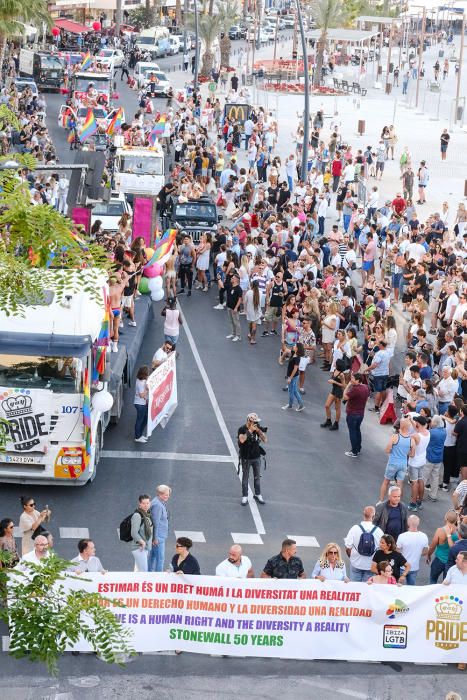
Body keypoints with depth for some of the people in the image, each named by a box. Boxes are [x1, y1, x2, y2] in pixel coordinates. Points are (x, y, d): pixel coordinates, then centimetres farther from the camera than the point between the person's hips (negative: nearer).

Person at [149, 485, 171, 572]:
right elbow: (155, 522, -20)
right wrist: (155, 538, -19)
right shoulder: (157, 505, -18)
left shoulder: (161, 504, 15)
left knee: (153, 557, 15)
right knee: (160, 558, -7)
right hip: (158, 537, -10)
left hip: (157, 537, 10)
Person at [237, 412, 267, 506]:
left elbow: (265, 440, -9)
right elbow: (242, 440, -31)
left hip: (256, 457, 3)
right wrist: (250, 430, -29)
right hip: (246, 458, -3)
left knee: (257, 477, 13)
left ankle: (258, 495, 26)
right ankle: (244, 497, 14)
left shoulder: (258, 428, -4)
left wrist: (259, 431, -22)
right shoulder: (242, 429, -14)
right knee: (245, 478, 5)